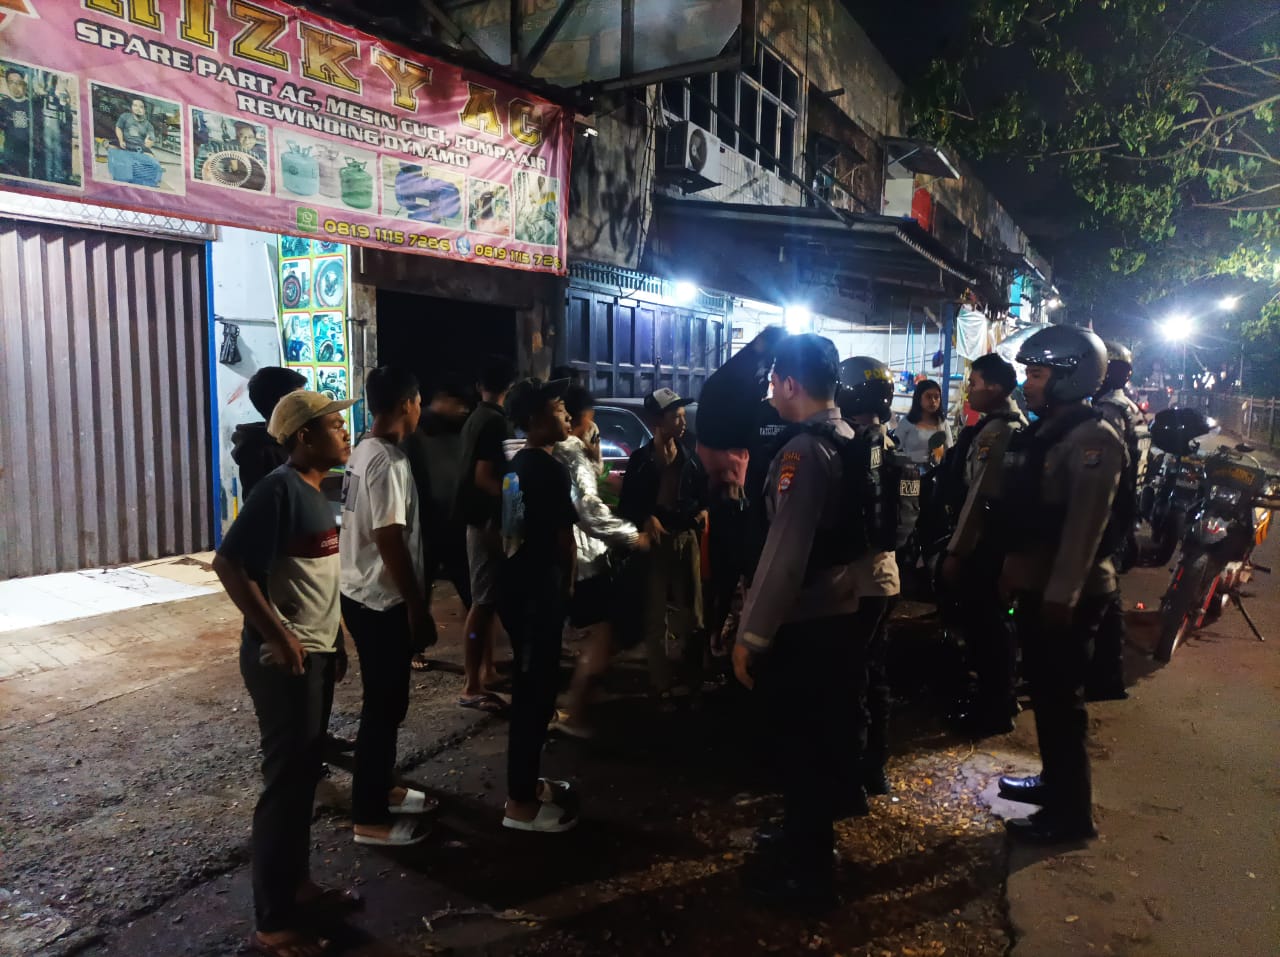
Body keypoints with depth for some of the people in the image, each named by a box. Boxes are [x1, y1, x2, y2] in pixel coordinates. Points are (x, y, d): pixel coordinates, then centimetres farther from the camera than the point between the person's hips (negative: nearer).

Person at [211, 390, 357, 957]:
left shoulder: (315, 492, 10)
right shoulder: (280, 489, -17)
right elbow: (229, 564, -23)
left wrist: (335, 640, 19)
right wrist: (276, 635, -23)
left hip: (316, 654, 9)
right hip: (285, 659, -9)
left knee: (305, 775, 19)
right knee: (285, 782, 0)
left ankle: (297, 882, 35)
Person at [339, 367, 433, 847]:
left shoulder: (365, 452, 10)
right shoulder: (388, 462, -21)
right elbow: (391, 541, -23)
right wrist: (418, 607, -17)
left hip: (363, 594, 10)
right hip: (383, 601, -10)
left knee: (386, 701, 20)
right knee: (383, 706, 1)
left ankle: (381, 789, 34)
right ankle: (369, 817, 13)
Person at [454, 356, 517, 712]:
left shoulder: (474, 418, 13)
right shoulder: (496, 422, -16)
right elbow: (483, 477, -23)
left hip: (479, 518, 10)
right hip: (490, 520, -10)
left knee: (487, 599, 17)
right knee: (484, 601, -6)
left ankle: (485, 669, 27)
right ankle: (472, 686, -1)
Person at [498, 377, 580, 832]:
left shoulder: (517, 465, 12)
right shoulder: (549, 469, -17)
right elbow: (563, 537, -13)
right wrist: (567, 582, 2)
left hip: (519, 584, 10)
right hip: (538, 591, -10)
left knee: (530, 689, 18)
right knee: (536, 693, -1)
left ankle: (525, 782, 31)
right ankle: (520, 803, 9)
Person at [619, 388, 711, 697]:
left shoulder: (691, 458, 5)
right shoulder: (640, 459, -1)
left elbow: (704, 494, 12)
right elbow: (626, 505, 0)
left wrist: (704, 510, -9)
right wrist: (645, 519, -17)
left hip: (686, 538, 1)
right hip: (653, 540, -1)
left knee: (691, 615, 5)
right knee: (654, 617, 5)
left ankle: (695, 683, 16)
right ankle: (661, 686, 15)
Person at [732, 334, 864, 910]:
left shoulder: (804, 451, -22)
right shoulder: (851, 441, 6)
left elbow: (784, 553, -26)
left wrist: (751, 633, -20)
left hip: (800, 624, -9)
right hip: (838, 612, 9)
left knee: (798, 744, 6)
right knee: (823, 737, 22)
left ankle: (805, 874, 21)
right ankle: (811, 836, 41)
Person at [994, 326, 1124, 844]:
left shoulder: (1092, 439, -16)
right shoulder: (1041, 432, 11)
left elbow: (1085, 526, -23)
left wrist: (1062, 594, -24)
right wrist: (1012, 569, 16)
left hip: (1068, 593, -9)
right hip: (1037, 585, 9)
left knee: (1061, 699, 0)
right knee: (1043, 692, 19)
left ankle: (1070, 811, 13)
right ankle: (1054, 779, 35)